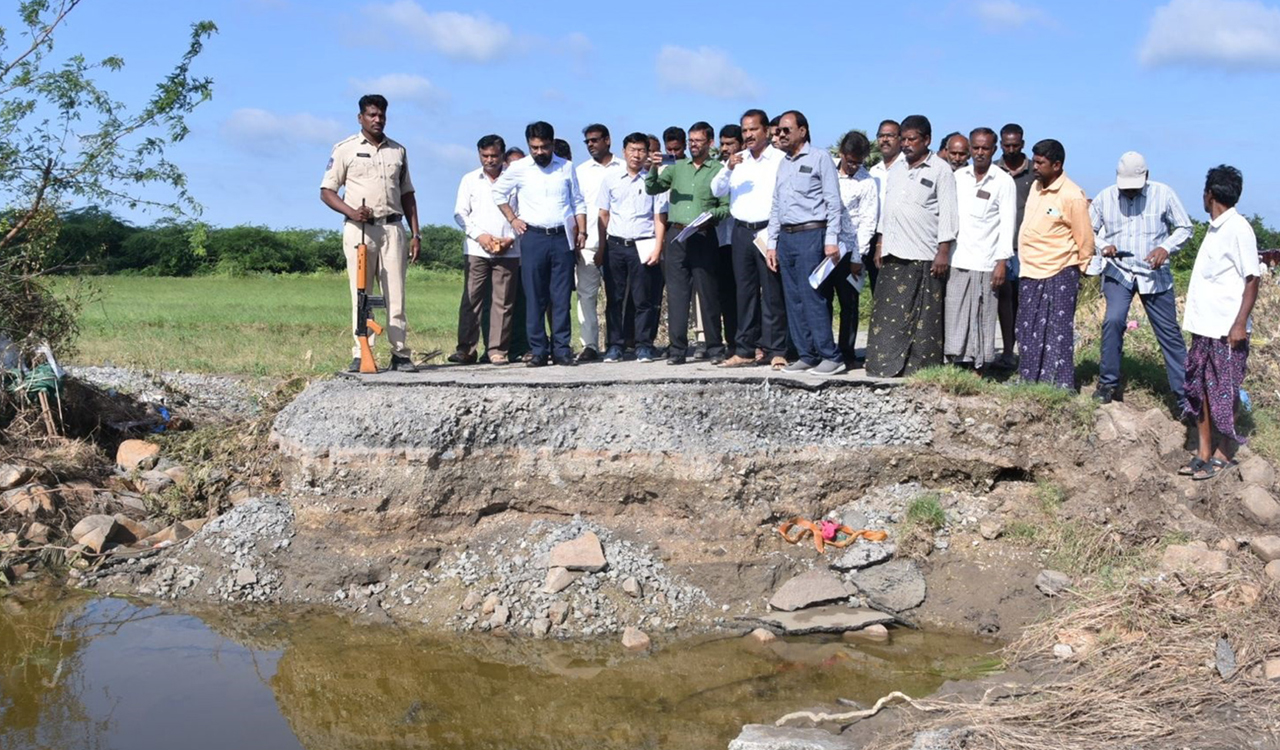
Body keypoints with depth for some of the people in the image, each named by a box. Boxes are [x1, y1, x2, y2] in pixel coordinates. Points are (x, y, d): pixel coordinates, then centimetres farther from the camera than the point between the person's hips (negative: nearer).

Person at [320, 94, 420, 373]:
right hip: (359, 229, -3)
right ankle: (360, 354, -2)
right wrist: (351, 212, -15)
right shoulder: (345, 149, 5)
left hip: (392, 228, 3)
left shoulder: (398, 151, 16)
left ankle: (400, 353, 2)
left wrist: (415, 234, 11)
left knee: (396, 294, 0)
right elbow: (326, 191, 3)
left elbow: (407, 195, 19)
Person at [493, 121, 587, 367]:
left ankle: (561, 349, 4)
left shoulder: (566, 168, 9)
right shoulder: (519, 168, 4)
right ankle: (538, 350, 4)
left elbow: (578, 202, 14)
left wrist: (582, 231, 4)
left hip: (562, 237, 1)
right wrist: (512, 219, 7)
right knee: (535, 298, -1)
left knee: (561, 297, 0)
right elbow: (499, 192, 16)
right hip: (533, 238, -1)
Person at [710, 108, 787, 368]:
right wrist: (728, 169, -11)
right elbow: (716, 191, 7)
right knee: (745, 291, 7)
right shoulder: (737, 160, 14)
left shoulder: (779, 159, -1)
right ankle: (746, 349, 11)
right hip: (741, 231, 5)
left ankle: (776, 350, -2)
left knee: (772, 292, -5)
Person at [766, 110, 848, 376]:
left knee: (812, 297, -12)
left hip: (810, 234, -7)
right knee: (794, 300, 5)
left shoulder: (820, 158, -1)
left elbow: (833, 202, -6)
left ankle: (831, 356, -9)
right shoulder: (783, 164, 19)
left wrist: (831, 240, -13)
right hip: (785, 237, 7)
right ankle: (807, 355, 10)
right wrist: (772, 243, 15)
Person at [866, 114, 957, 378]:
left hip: (924, 256, -6)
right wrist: (881, 243, 15)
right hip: (894, 255, 6)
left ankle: (921, 368, 2)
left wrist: (944, 251, -12)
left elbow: (947, 212, -6)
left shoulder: (941, 170, -2)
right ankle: (886, 365, 7)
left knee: (924, 316, -2)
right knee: (888, 312, 4)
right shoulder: (897, 169, 17)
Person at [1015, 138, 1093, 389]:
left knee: (1058, 335, -4)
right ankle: (1030, 384, 21)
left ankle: (1060, 388, 1)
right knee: (1029, 333, 12)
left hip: (1058, 276, -8)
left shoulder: (1072, 196, -14)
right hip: (1030, 274, 8)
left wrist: (1077, 270, 0)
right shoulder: (1036, 187, 10)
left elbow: (1085, 239, -8)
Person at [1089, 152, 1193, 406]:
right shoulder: (1105, 198, -2)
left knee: (1169, 332, 4)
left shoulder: (1163, 194, -7)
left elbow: (1185, 228, -1)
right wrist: (1103, 246, -13)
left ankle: (1183, 391, 12)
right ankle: (1109, 383, -5)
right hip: (1118, 272, 0)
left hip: (1154, 274, 0)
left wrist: (1166, 248, -19)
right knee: (1113, 320, -21)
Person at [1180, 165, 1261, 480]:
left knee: (1224, 392, 1)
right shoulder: (1214, 229, 12)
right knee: (1199, 388, 10)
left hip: (1226, 329, -8)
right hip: (1204, 325, 8)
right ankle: (1204, 452, 17)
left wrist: (1240, 323, -17)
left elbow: (1252, 278, -13)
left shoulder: (1238, 229, -12)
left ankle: (1224, 454, 11)